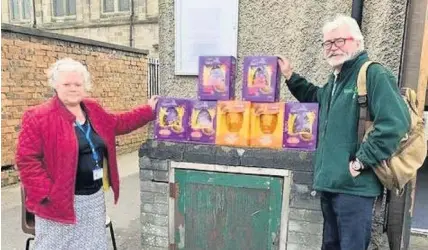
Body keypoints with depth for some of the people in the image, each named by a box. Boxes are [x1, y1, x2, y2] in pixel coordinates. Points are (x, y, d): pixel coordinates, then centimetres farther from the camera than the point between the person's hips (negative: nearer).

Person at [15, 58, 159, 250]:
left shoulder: (93, 110, 6)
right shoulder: (39, 117, -14)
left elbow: (118, 123, 19)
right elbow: (27, 160, -14)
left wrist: (149, 110, 17)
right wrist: (46, 193, -19)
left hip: (94, 196, 6)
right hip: (61, 200, -6)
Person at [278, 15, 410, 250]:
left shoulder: (374, 74, -13)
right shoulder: (335, 78, 14)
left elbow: (395, 122, -23)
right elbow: (316, 98, 34)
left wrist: (362, 161, -19)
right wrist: (290, 76, 23)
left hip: (353, 185, -9)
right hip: (330, 182, 9)